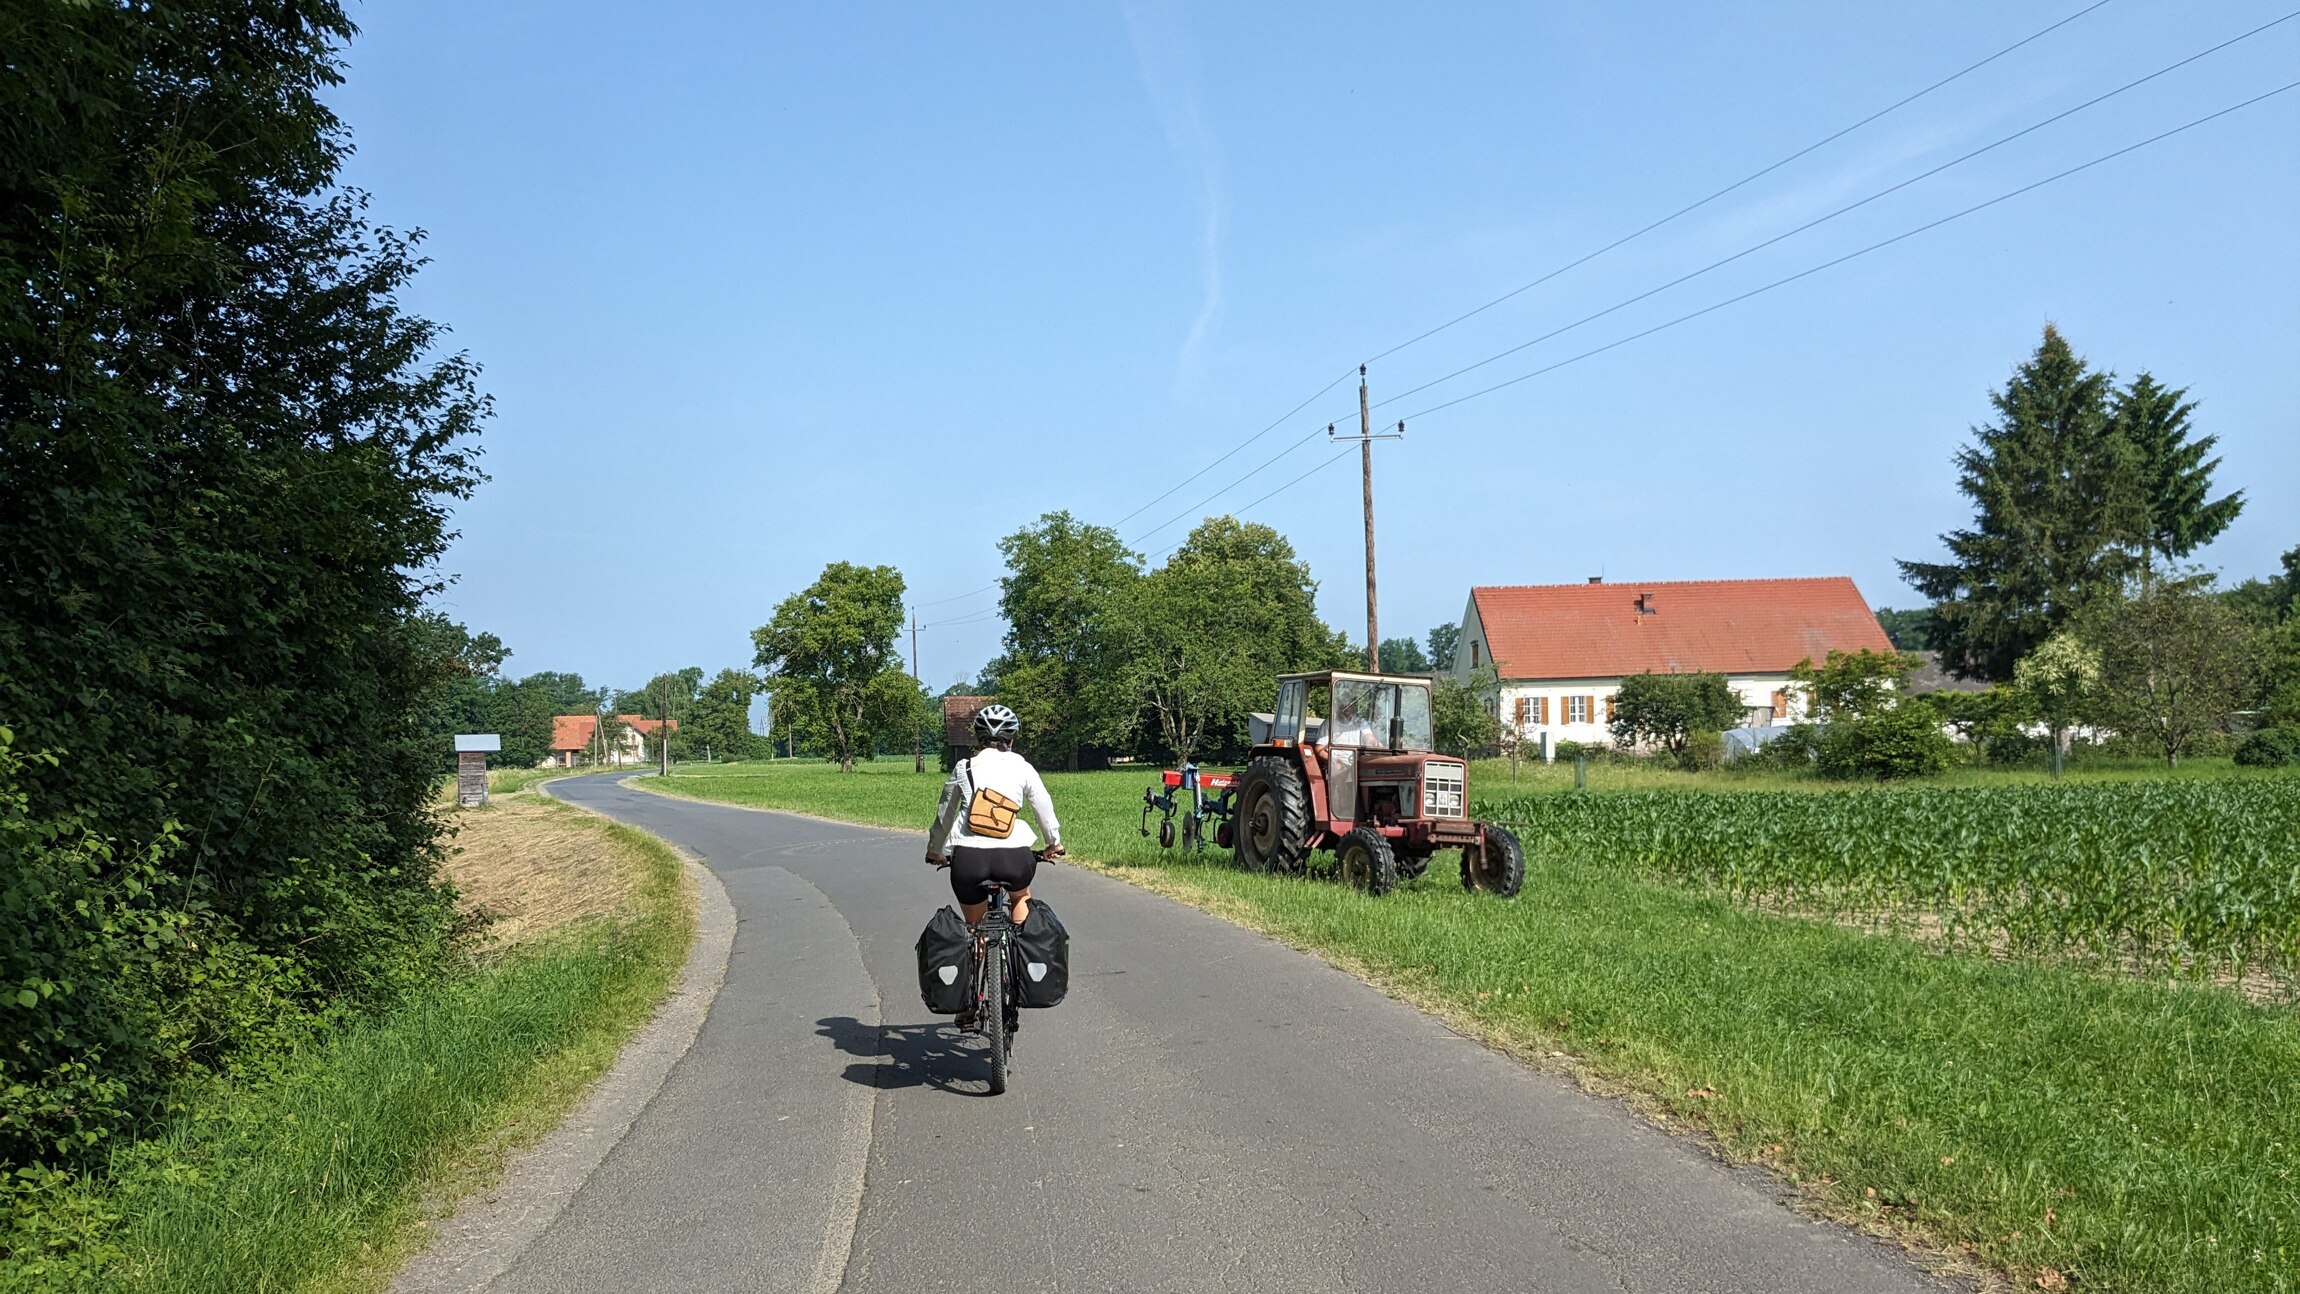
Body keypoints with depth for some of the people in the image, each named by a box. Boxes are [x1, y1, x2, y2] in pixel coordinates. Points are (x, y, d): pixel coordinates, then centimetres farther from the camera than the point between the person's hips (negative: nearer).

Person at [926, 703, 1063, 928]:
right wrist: (1054, 843, 36)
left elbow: (944, 814, 21)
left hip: (968, 857, 0)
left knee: (974, 925, 21)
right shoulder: (1022, 768, 10)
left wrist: (934, 850, 37)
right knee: (1021, 897, 34)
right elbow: (1044, 808, 18)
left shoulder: (964, 768, 13)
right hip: (1013, 856, 0)